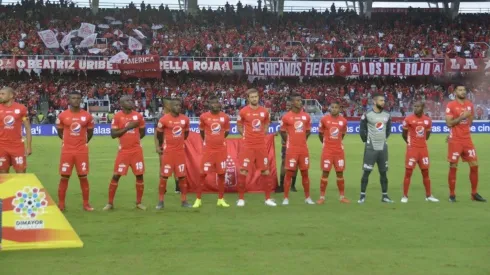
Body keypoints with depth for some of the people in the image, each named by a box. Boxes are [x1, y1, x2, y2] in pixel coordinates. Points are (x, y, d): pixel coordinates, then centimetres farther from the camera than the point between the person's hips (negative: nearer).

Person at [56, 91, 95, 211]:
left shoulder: (87, 116, 0)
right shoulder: (62, 115, -2)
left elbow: (90, 132, 14)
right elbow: (60, 132, 12)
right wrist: (68, 141, 11)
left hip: (82, 151, 0)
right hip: (67, 150, 0)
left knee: (83, 177, 3)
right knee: (64, 177, 2)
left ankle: (86, 204, 11)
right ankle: (61, 204, 9)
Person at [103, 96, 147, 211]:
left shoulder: (138, 116, 3)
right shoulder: (117, 116, -6)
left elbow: (142, 132, 16)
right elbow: (113, 134, -10)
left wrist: (133, 139, 8)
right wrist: (127, 128, -18)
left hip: (137, 150, 3)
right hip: (123, 151, -3)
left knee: (139, 175, 3)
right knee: (116, 176, -2)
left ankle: (139, 202, 14)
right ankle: (110, 203, 8)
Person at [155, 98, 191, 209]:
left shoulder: (185, 119, 0)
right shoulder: (164, 119, -12)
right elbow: (159, 133, 4)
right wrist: (160, 145, 15)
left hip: (180, 151, 4)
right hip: (168, 151, -4)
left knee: (182, 176, 6)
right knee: (164, 176, -1)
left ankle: (184, 201, 13)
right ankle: (161, 201, 7)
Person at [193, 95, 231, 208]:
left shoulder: (225, 117, 0)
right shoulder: (204, 117, -6)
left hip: (221, 149, 2)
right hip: (208, 149, -2)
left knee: (221, 174, 4)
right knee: (203, 174, -2)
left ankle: (221, 199, 14)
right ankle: (198, 199, 6)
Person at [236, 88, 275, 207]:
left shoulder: (264, 111, 4)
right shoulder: (243, 111, -5)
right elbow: (239, 126, 8)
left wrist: (262, 134, 7)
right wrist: (246, 135, 0)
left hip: (261, 145, 3)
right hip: (247, 146, -3)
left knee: (265, 171, 6)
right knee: (243, 171, -5)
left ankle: (268, 198, 15)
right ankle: (241, 199, 6)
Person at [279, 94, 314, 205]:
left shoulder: (306, 116, 6)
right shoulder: (286, 117, -6)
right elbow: (282, 131, 5)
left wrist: (301, 140, 13)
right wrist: (289, 141, 8)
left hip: (304, 148, 4)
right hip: (292, 149, -4)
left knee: (305, 173, 8)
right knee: (289, 173, -2)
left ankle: (307, 197, 15)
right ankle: (286, 198, 3)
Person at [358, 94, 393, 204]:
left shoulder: (387, 115, 7)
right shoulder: (367, 115, -9)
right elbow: (362, 130, 0)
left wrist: (384, 138, 12)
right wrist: (367, 141, 2)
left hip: (383, 147, 5)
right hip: (371, 148, -5)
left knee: (383, 172, 8)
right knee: (366, 171, -2)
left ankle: (385, 196, 15)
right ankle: (362, 195, 4)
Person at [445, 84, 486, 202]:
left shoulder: (470, 104, 10)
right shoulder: (450, 105, -8)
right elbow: (449, 123, -14)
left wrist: (462, 131, 12)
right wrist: (462, 117, -20)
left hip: (467, 139, 5)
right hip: (455, 141, -5)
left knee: (474, 165, 2)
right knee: (453, 167, -1)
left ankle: (474, 194, 12)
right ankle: (452, 195, 7)